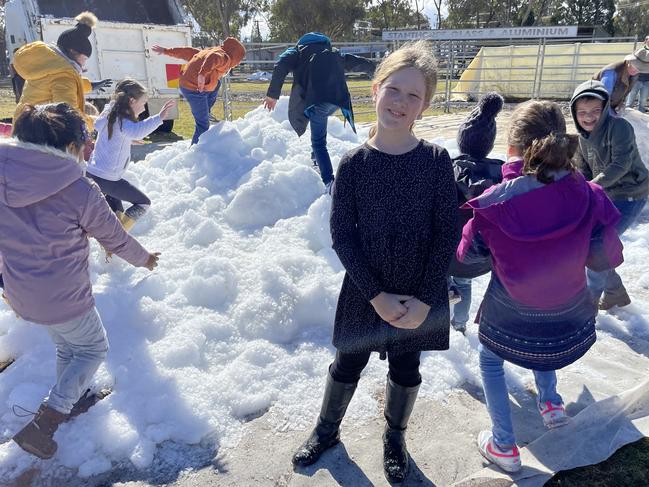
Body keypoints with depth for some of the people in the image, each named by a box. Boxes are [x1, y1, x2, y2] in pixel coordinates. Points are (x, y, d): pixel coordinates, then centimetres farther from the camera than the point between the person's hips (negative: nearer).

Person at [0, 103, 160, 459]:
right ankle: (43, 424, 13)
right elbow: (115, 238, -9)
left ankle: (71, 401, 50)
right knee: (93, 350, 19)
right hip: (64, 299, -6)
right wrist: (145, 259, 11)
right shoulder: (80, 190, -22)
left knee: (66, 347, 29)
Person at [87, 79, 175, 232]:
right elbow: (136, 131, -44)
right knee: (143, 203, 2)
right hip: (108, 178, -9)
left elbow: (97, 125, 32)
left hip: (93, 172, 9)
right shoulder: (122, 121, -20)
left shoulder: (109, 114, 8)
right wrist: (159, 117, -53)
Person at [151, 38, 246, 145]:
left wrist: (166, 51, 26)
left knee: (216, 83, 31)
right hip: (195, 90, -9)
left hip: (186, 85, 9)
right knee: (203, 125, -5)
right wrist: (203, 74, -45)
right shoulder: (225, 58, -9)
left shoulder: (209, 50, 19)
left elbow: (187, 52, 22)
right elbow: (213, 58, -32)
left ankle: (205, 112, 29)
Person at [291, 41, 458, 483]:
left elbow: (447, 234, -8)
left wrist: (426, 298, -13)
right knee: (347, 364, 17)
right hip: (366, 291, 0)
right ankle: (327, 430, 45)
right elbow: (342, 234, -9)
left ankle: (394, 437, 47)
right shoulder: (354, 162, -10)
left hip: (420, 297, 0)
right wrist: (377, 295, -14)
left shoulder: (436, 160, -10)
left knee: (406, 368, 19)